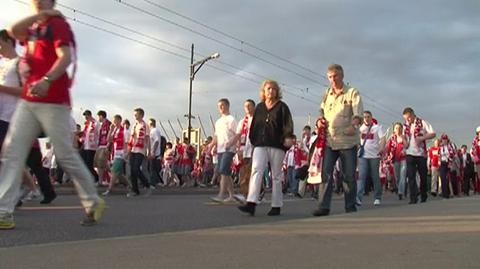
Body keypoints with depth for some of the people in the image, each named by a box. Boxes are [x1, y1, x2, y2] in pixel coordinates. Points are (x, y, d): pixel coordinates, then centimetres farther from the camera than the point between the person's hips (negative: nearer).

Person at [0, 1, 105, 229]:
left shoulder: (58, 23, -3)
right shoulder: (33, 28, 22)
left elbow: (66, 57, -18)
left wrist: (46, 80, -33)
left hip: (53, 101, -8)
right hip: (28, 100, 8)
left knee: (65, 154, -5)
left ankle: (93, 203, 10)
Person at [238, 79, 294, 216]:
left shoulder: (282, 107, 6)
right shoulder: (259, 107, 16)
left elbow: (288, 123, -6)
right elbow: (253, 125, 19)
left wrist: (287, 138, -21)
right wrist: (253, 140, 14)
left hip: (277, 145, -2)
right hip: (260, 145, 3)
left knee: (276, 176, 3)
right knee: (256, 170, -14)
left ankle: (276, 206, 12)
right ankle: (251, 204, -22)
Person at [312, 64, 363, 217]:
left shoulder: (352, 92, 1)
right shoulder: (327, 94, 16)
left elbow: (358, 112, -11)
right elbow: (322, 111, 27)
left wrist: (353, 125, -31)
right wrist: (320, 120, 4)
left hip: (347, 140, -3)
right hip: (329, 140, 3)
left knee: (349, 175, 3)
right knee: (326, 174, -6)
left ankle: (350, 206, 16)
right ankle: (324, 206, -5)